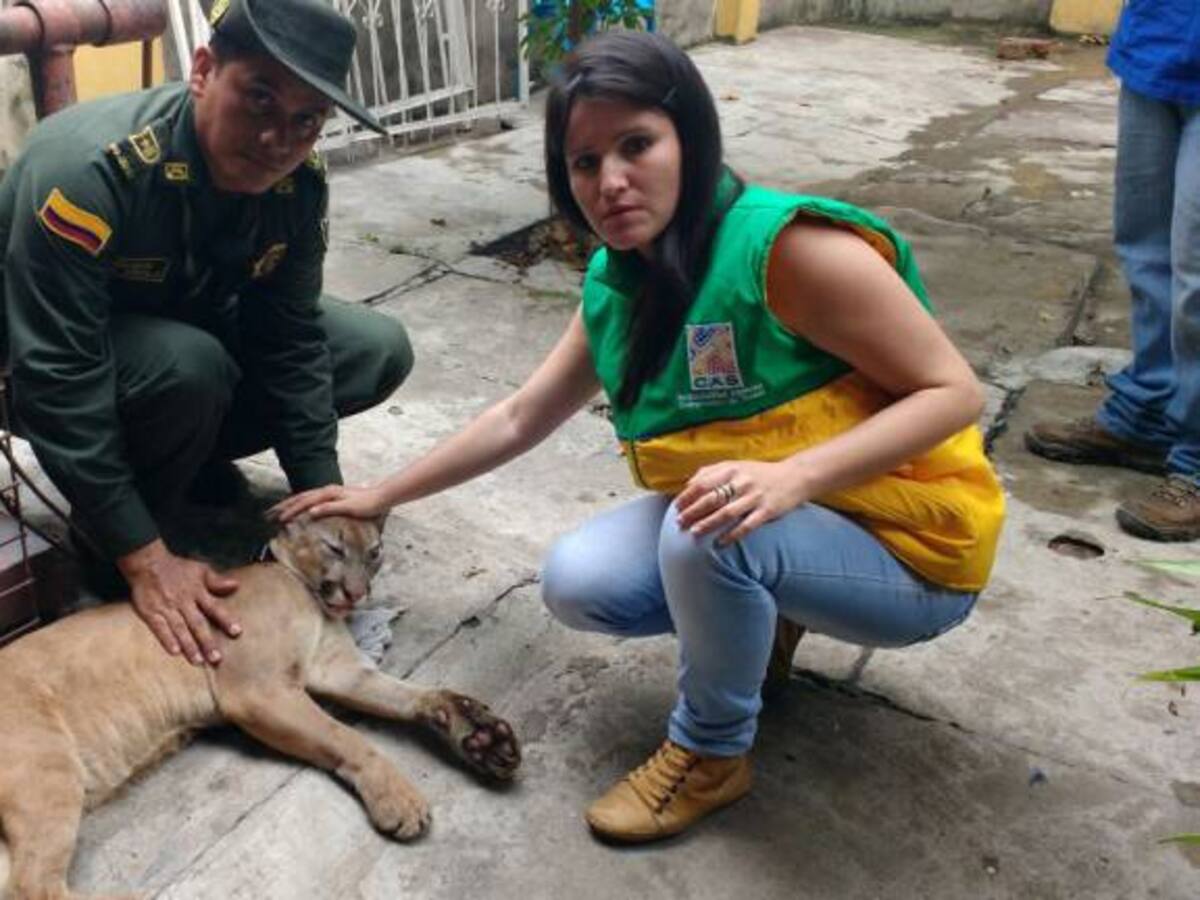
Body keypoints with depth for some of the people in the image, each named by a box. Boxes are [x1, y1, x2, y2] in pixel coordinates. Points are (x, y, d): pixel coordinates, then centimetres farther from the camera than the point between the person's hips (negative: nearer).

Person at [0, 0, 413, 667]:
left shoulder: (298, 181, -18)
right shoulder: (88, 168, -35)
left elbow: (291, 341, -12)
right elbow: (59, 382, -36)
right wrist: (146, 560, -37)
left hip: (195, 323, 6)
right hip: (55, 354, -5)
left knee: (379, 352, -5)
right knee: (188, 368, -38)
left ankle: (186, 456, 9)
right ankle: (105, 549, -9)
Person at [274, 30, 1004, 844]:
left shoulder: (790, 246, -26)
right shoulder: (616, 286, -3)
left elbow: (955, 392, -23)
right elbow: (519, 421, 7)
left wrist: (793, 476, -37)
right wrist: (382, 496, 11)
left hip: (908, 546, -6)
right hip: (756, 528, 6)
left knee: (708, 536, -33)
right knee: (577, 582, -11)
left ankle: (712, 755, -5)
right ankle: (755, 620, 13)